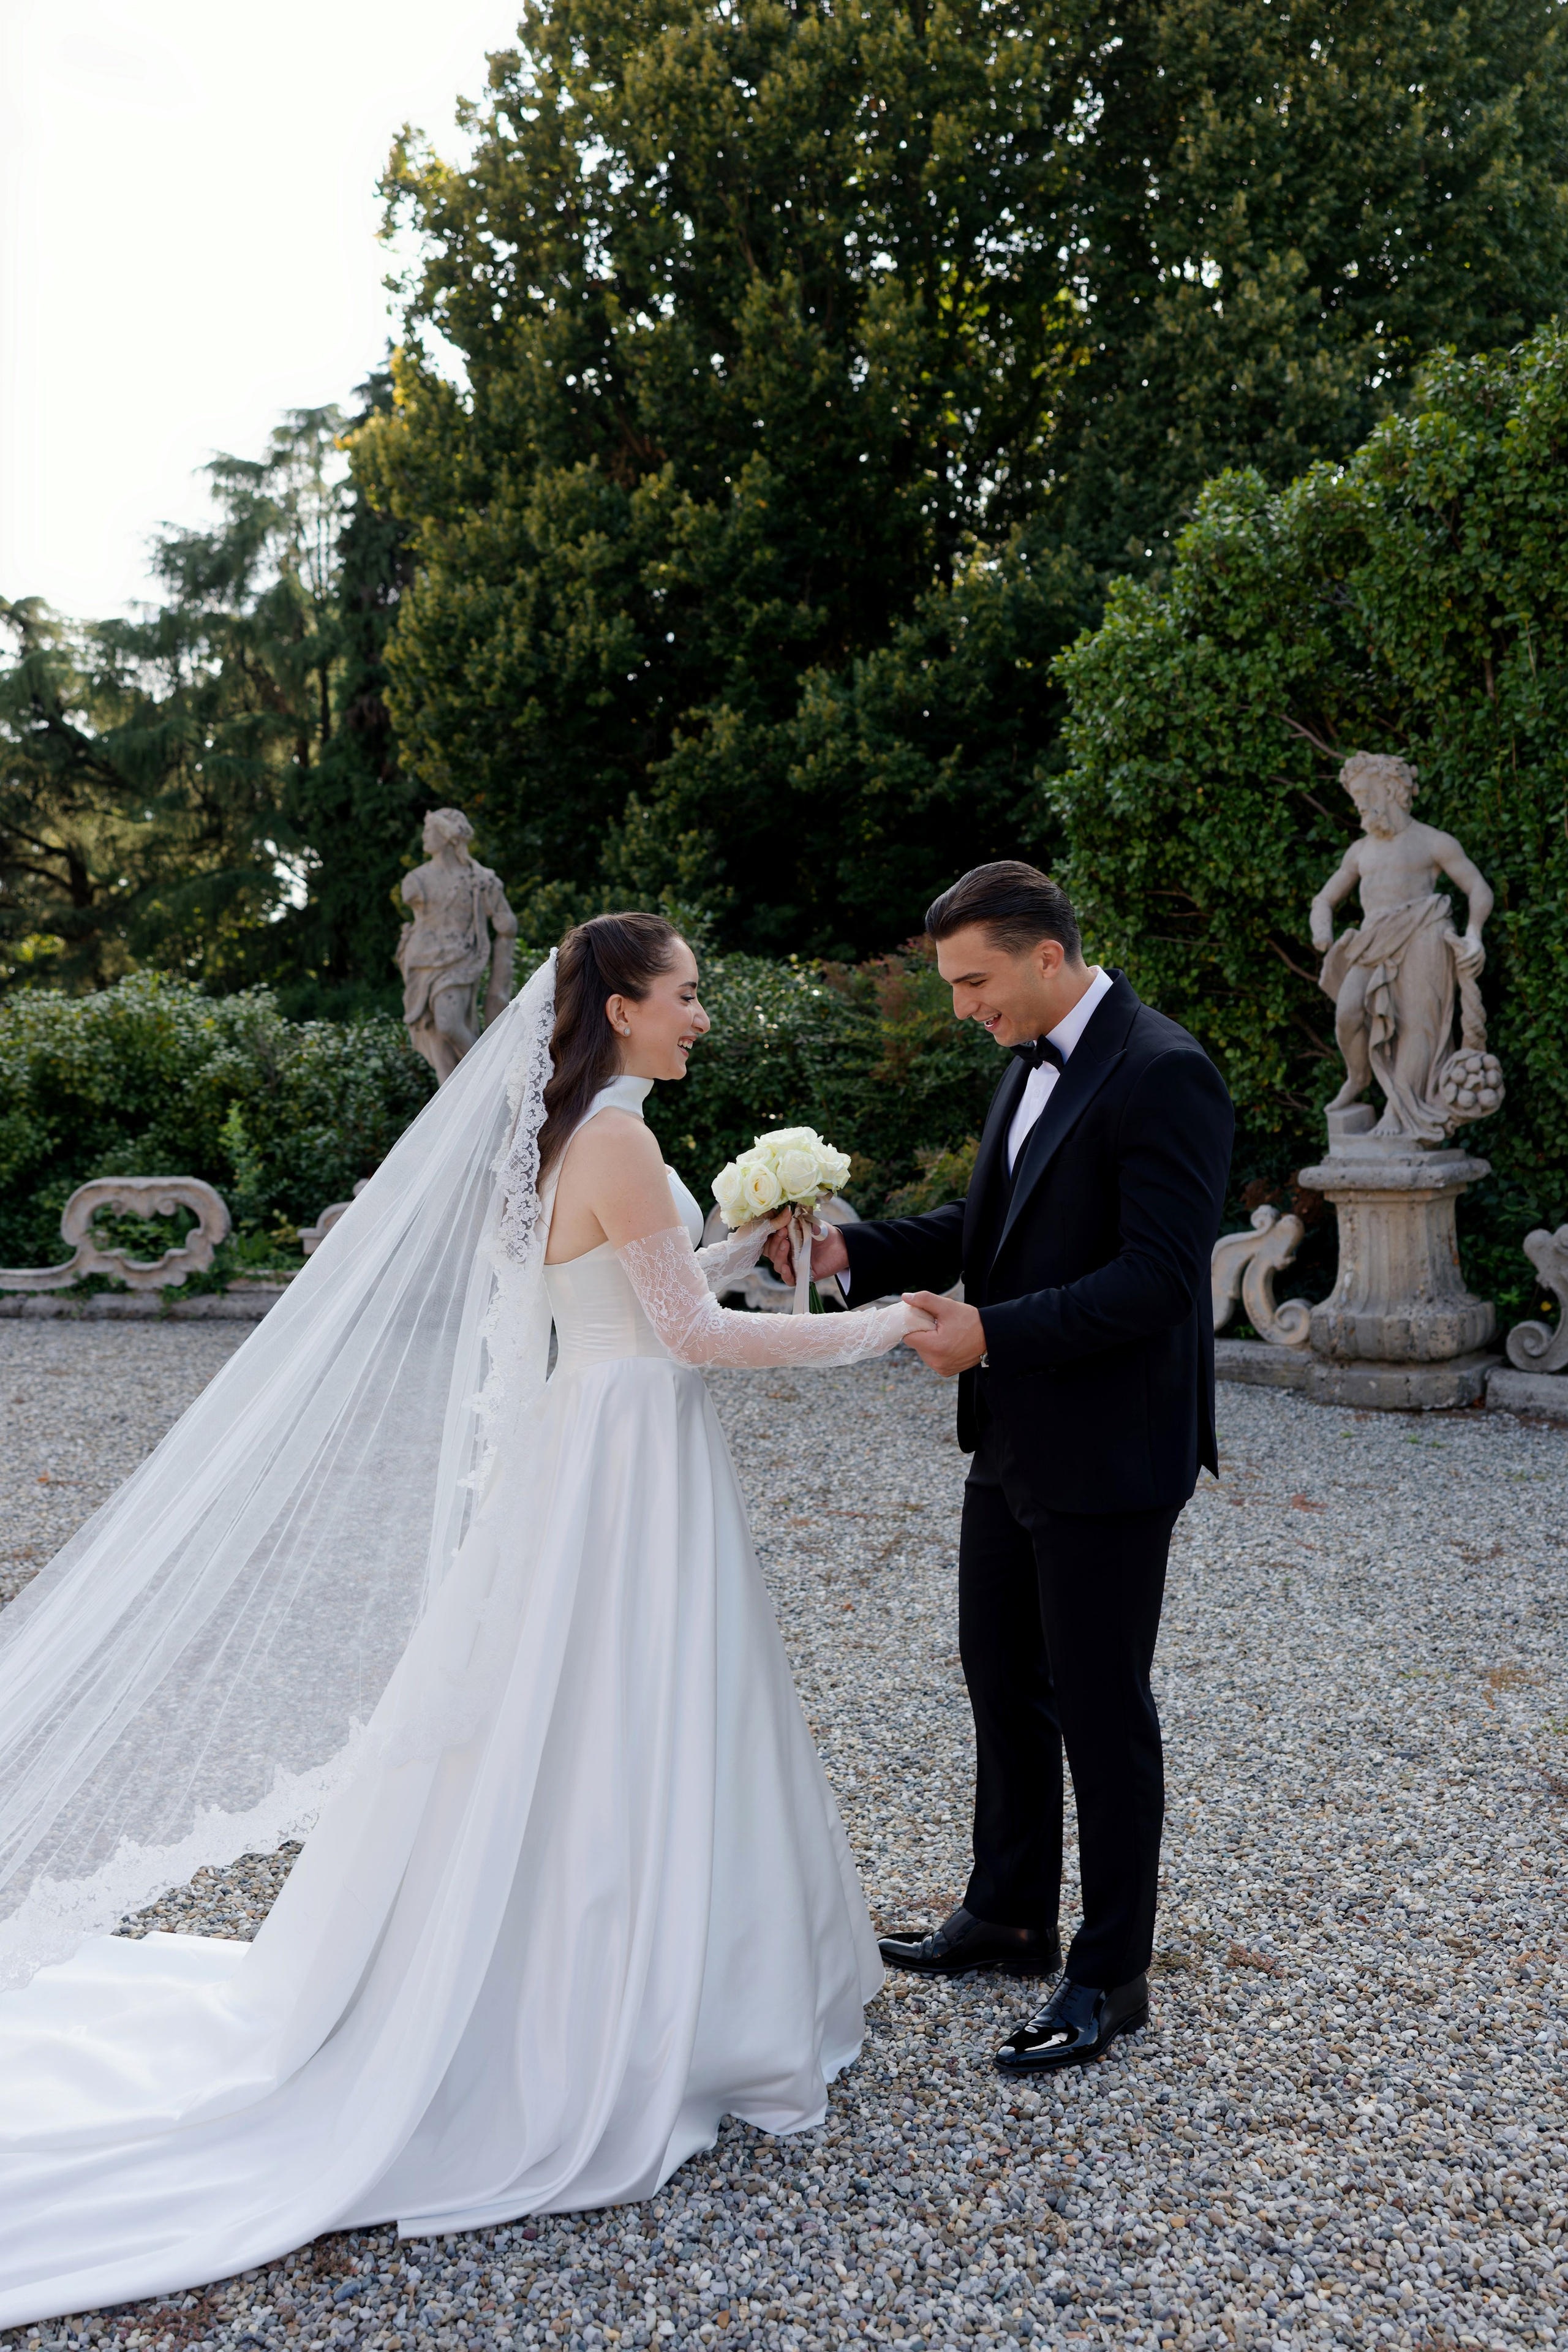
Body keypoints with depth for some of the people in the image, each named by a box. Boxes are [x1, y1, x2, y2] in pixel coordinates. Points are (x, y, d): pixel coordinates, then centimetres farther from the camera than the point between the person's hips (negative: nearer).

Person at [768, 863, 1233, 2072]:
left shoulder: (1163, 1074, -19)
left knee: (1100, 1709, 4)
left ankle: (1110, 1975, 22)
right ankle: (1010, 1915, 39)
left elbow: (1156, 1276, -25)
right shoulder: (1033, 1064, 10)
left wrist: (993, 1333, -28)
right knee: (1001, 1680, 20)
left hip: (1107, 1453, -9)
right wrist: (856, 1250, 1)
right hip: (1016, 1440, 9)